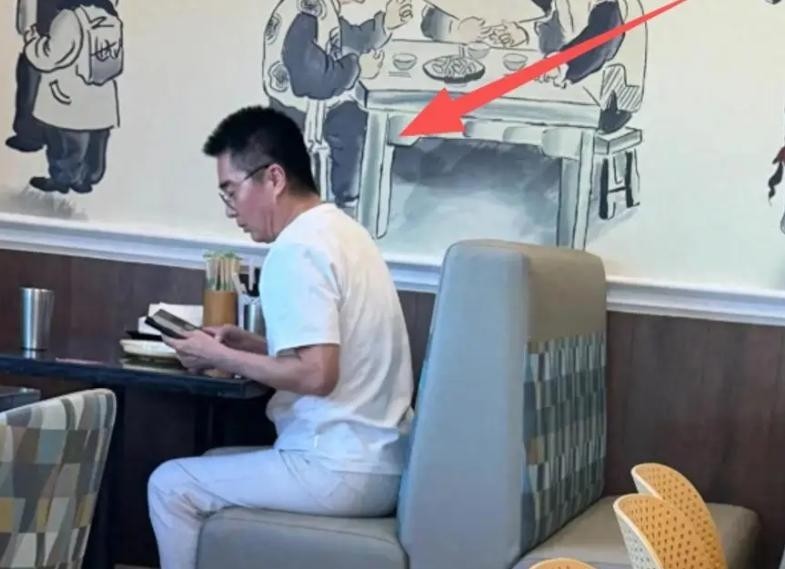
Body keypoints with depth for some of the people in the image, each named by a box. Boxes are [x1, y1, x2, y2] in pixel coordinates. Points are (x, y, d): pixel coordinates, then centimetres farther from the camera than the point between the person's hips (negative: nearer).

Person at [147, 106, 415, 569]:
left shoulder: (298, 250, -17)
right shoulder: (340, 231, 13)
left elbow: (317, 374, -24)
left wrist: (221, 358, -12)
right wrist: (248, 343, 11)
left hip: (341, 470, -10)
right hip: (380, 463, 10)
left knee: (171, 486, 2)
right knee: (213, 467, 26)